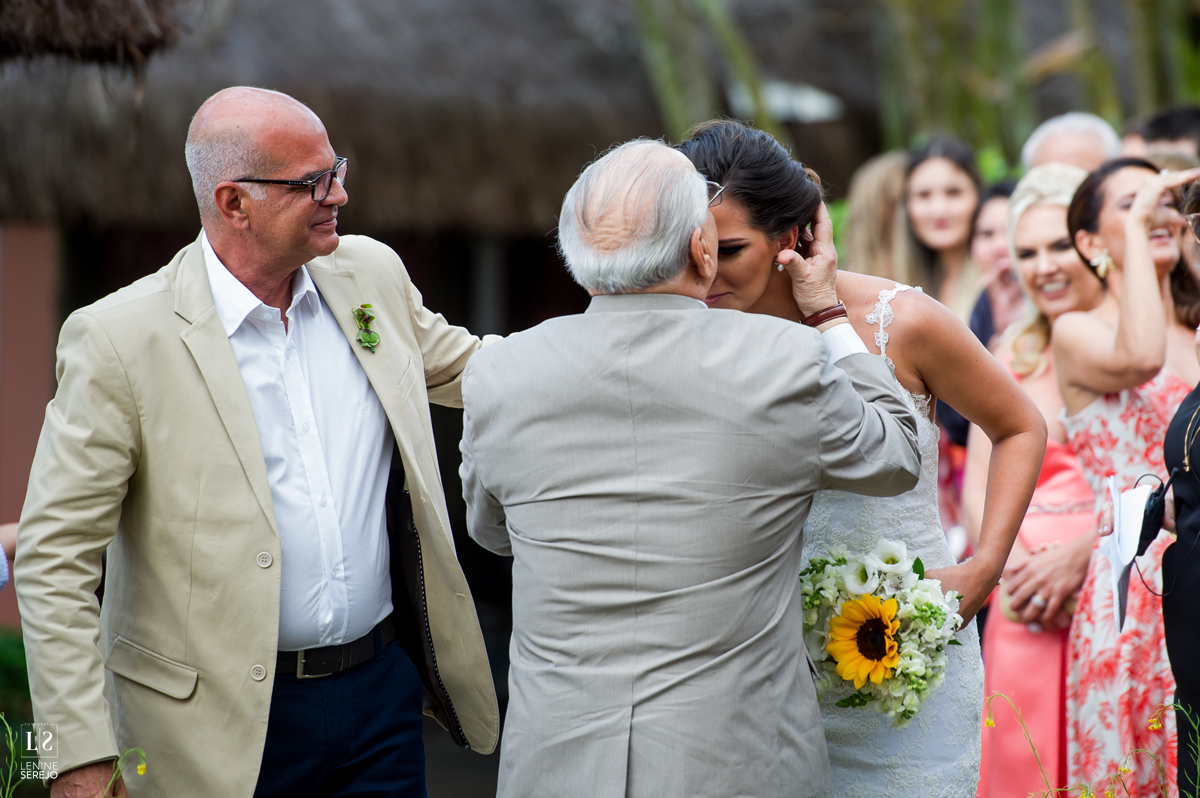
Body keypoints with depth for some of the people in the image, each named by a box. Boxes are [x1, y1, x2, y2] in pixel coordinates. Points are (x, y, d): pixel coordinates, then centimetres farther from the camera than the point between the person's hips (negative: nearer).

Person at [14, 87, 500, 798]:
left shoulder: (372, 274, 4)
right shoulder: (120, 340, -13)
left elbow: (460, 365, 24)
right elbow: (53, 561, -12)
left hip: (384, 688, 5)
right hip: (220, 727, -4)